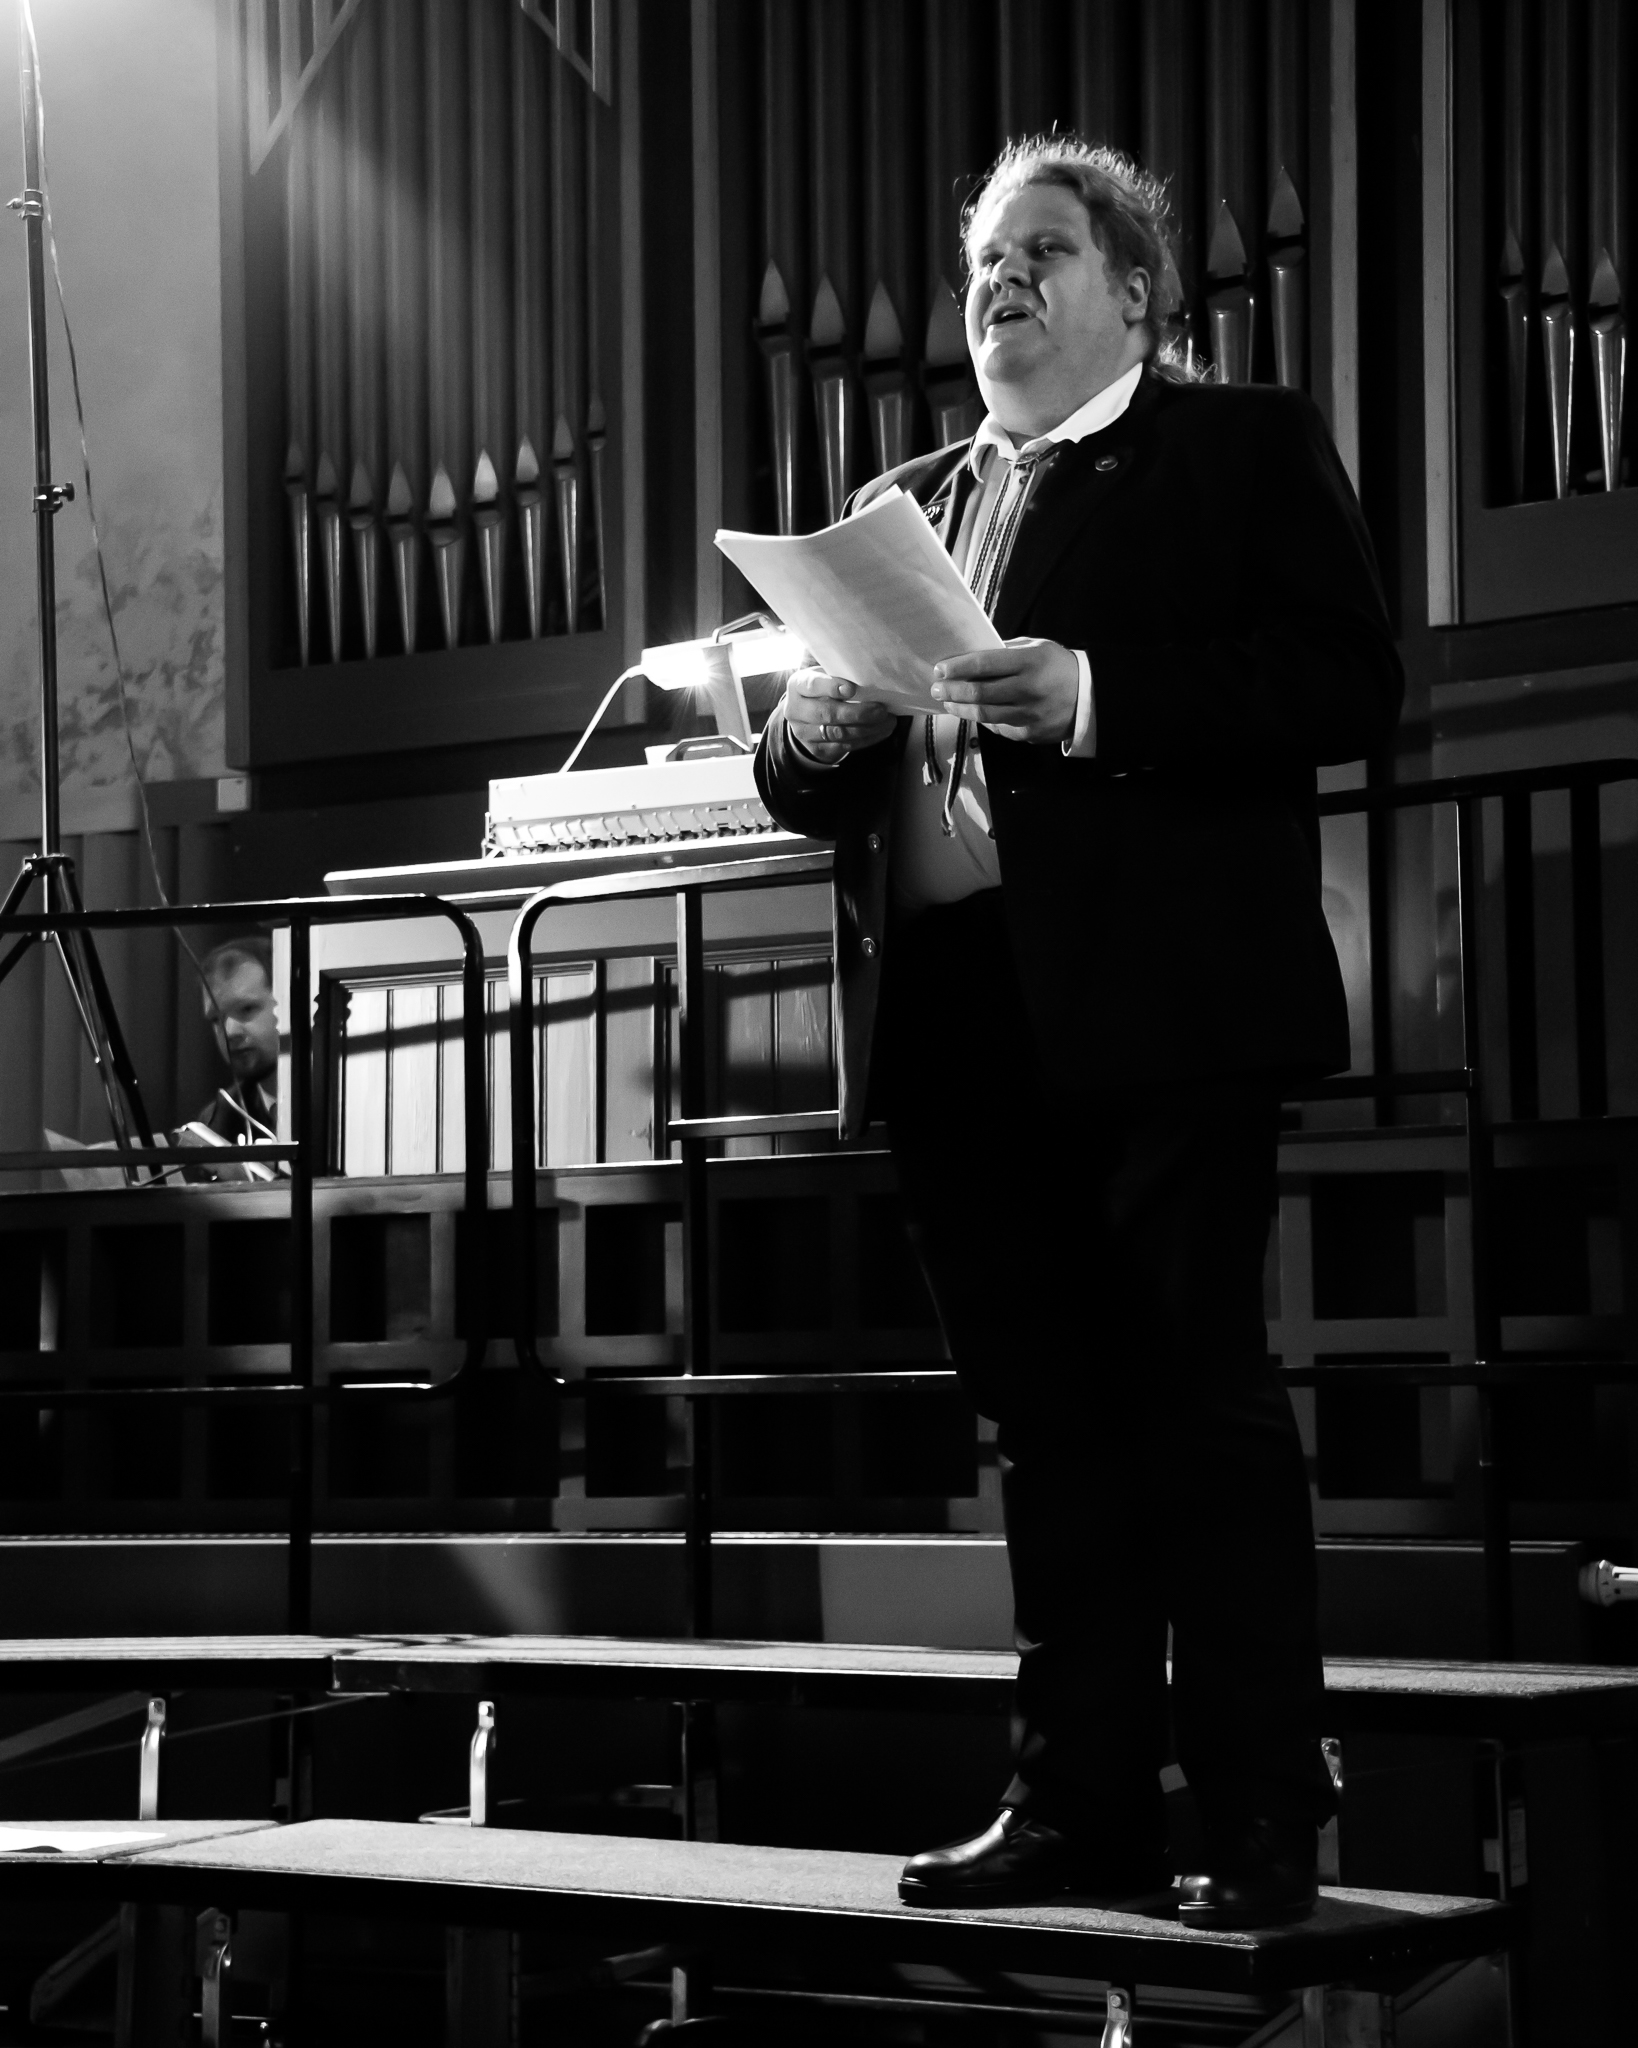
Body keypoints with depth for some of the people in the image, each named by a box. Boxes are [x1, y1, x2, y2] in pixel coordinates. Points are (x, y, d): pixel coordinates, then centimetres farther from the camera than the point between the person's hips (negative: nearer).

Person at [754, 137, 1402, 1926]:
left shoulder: (1246, 454, 5)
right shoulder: (899, 507, 22)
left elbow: (1351, 688, -9)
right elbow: (803, 784, 22)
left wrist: (1097, 699, -18)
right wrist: (813, 733, -1)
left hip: (1154, 1008, -6)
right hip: (955, 1023, 6)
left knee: (1204, 1408, -5)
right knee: (1045, 1424, 9)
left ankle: (1261, 1824, -1)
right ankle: (1078, 1803, 13)